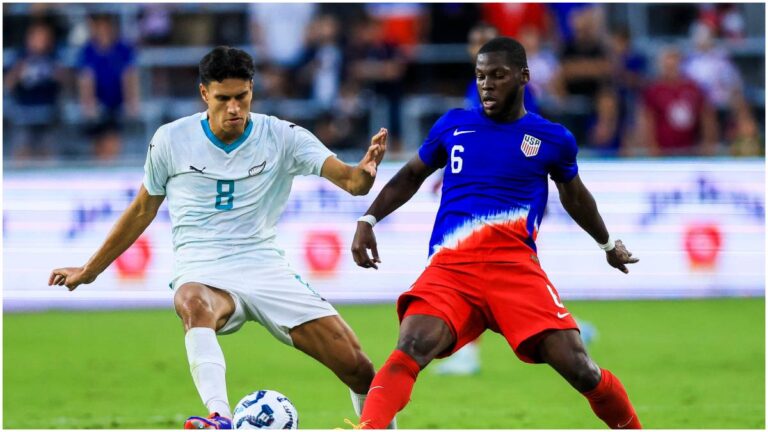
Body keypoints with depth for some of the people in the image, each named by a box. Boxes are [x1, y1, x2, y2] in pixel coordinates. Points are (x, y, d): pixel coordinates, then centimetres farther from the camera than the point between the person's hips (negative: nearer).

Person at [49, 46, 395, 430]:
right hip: (203, 274, -1)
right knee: (194, 305, -41)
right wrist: (89, 270, 21)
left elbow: (348, 180, -11)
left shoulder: (282, 137, 0)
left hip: (265, 267, 2)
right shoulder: (171, 140, 2)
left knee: (355, 366, -9)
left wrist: (365, 172, -36)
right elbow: (143, 210, 16)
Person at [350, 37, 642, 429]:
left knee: (579, 369, -14)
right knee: (409, 351, -28)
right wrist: (368, 221, 15)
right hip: (450, 267, 0)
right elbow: (411, 177, 27)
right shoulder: (454, 125, 12)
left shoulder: (552, 139, 10)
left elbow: (574, 196, 29)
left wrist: (608, 244, 42)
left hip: (516, 269, 0)